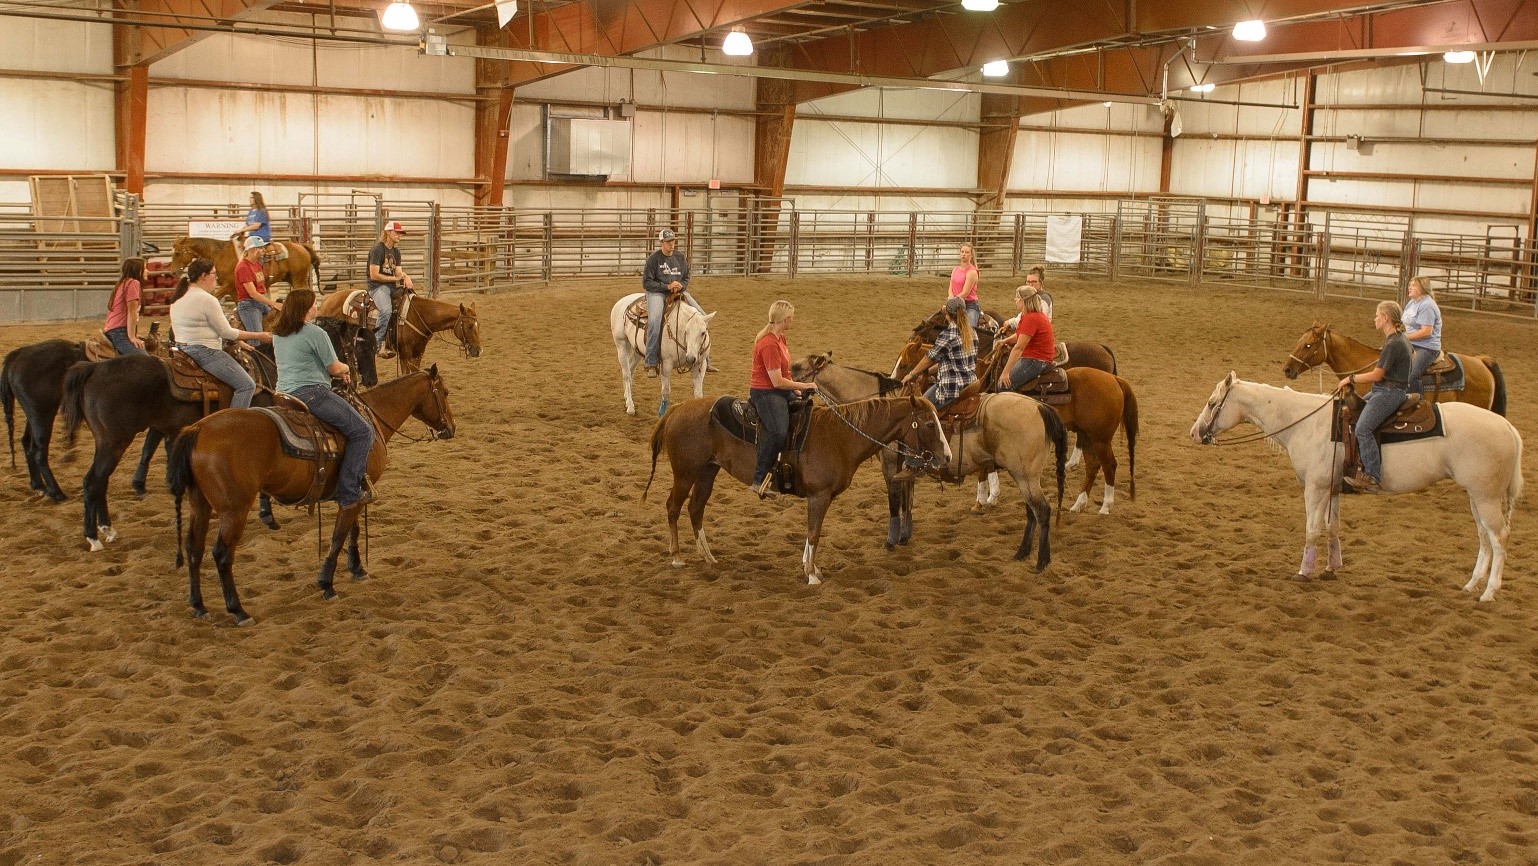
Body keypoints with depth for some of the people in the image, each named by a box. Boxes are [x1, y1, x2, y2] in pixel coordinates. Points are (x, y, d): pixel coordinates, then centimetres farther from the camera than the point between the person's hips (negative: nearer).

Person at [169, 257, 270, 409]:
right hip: (205, 352, -10)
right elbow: (226, 332, -14)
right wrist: (259, 336, -6)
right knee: (247, 385, -10)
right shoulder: (207, 299, -17)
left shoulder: (178, 298, 11)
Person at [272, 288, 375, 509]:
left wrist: (338, 370, 24)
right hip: (312, 393, -10)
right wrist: (346, 369, 17)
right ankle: (348, 493, -15)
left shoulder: (277, 334, 15)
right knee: (362, 432, -7)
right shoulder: (315, 333, -10)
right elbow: (335, 368, -6)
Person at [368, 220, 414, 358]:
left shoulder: (396, 251, 16)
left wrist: (406, 276, -13)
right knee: (386, 310, -34)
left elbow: (398, 272, 11)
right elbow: (374, 275, -16)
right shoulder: (377, 249, -10)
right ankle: (380, 345, -29)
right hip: (377, 286, -8)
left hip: (392, 286, 8)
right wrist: (395, 278, -10)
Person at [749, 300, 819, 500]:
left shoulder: (780, 337, 9)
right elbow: (778, 381, -22)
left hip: (780, 392, 11)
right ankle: (759, 481, -24)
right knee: (778, 432, -30)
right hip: (765, 393, -11)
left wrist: (799, 388, 8)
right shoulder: (769, 344, -22)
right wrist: (803, 386, -12)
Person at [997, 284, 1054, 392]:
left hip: (1035, 361, -11)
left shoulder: (1031, 318, -21)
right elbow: (1019, 336, 24)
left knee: (1004, 384, -19)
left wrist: (1006, 372, -23)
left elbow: (1019, 348, -23)